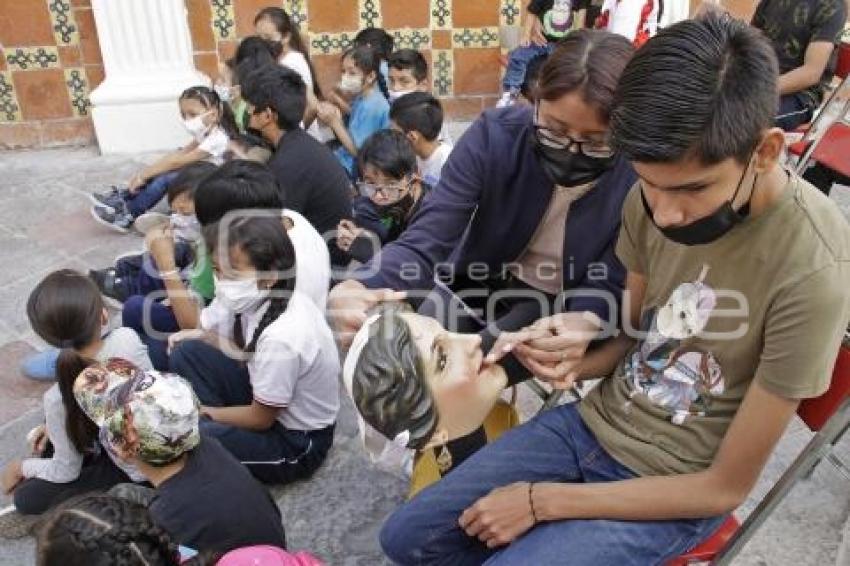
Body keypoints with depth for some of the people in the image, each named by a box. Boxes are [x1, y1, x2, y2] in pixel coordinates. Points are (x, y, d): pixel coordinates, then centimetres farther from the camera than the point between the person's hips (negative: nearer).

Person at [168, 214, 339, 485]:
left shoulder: (282, 337, -35)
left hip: (296, 442, -8)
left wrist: (203, 410, -7)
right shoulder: (258, 298, -13)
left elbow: (261, 418, -19)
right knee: (186, 352, -1)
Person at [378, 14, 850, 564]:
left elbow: (725, 486, -19)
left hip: (675, 486, -5)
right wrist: (580, 362, -15)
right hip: (593, 422, 5)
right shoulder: (655, 196, -10)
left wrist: (543, 501, -17)